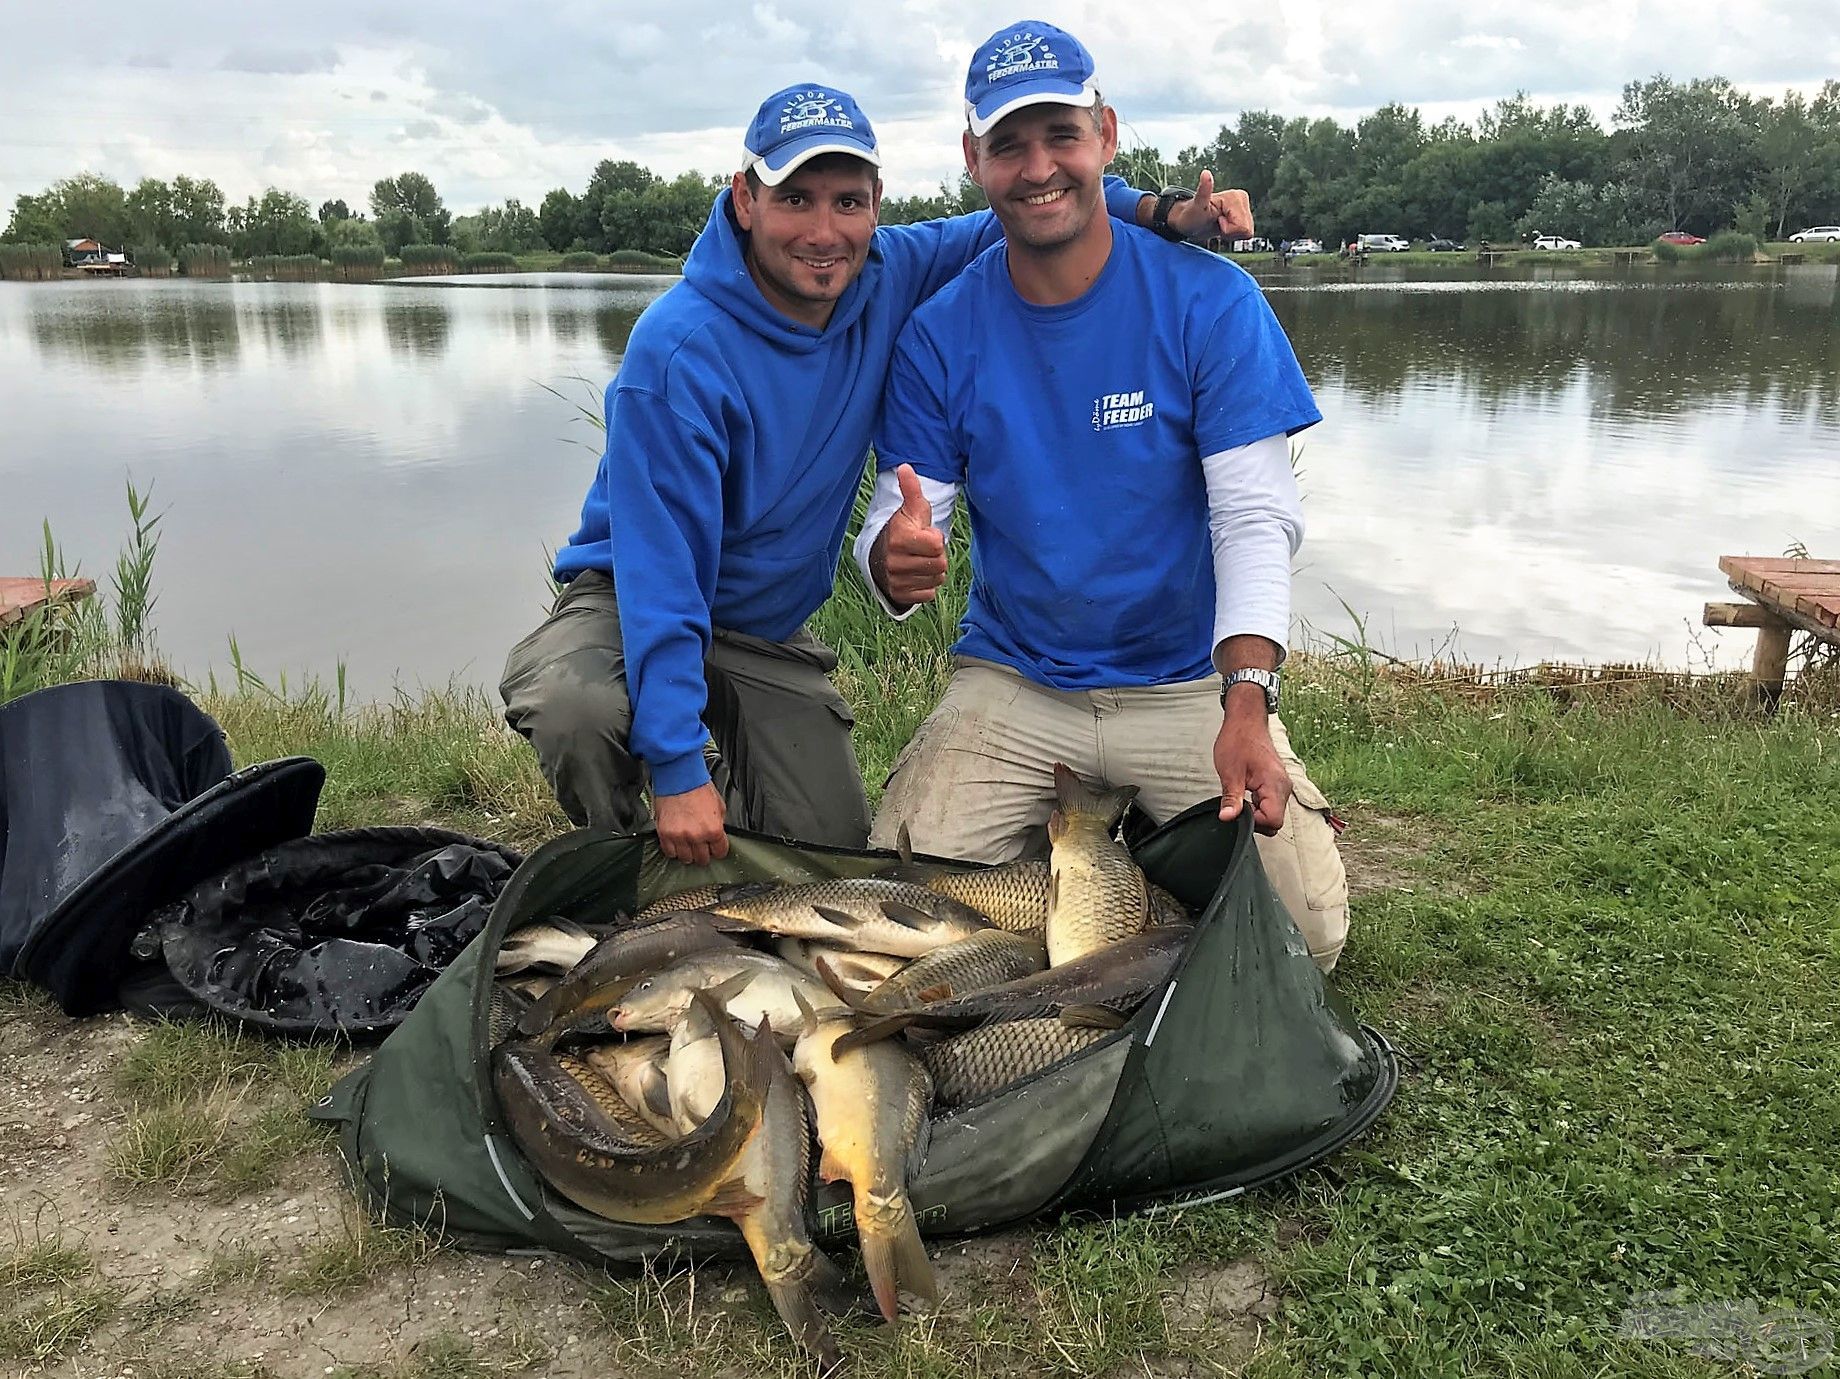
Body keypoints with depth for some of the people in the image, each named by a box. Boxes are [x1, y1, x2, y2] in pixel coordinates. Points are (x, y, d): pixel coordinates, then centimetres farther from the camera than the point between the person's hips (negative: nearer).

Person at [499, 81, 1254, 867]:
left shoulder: (886, 278, -11)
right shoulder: (679, 352, -28)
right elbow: (659, 568, -29)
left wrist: (1161, 213, -16)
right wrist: (678, 771, -31)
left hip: (768, 634, 5)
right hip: (633, 602, -4)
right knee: (578, 710, -37)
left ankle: (732, 773, 32)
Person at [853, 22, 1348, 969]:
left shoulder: (1210, 301, -9)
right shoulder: (939, 334, -3)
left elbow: (1256, 519, -15)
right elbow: (896, 525, -6)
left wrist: (1246, 703, -31)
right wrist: (895, 559, -33)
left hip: (1193, 682, -1)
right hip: (1011, 684, 1)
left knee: (1308, 933, -15)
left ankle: (1157, 836, 14)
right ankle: (1061, 836, 14)